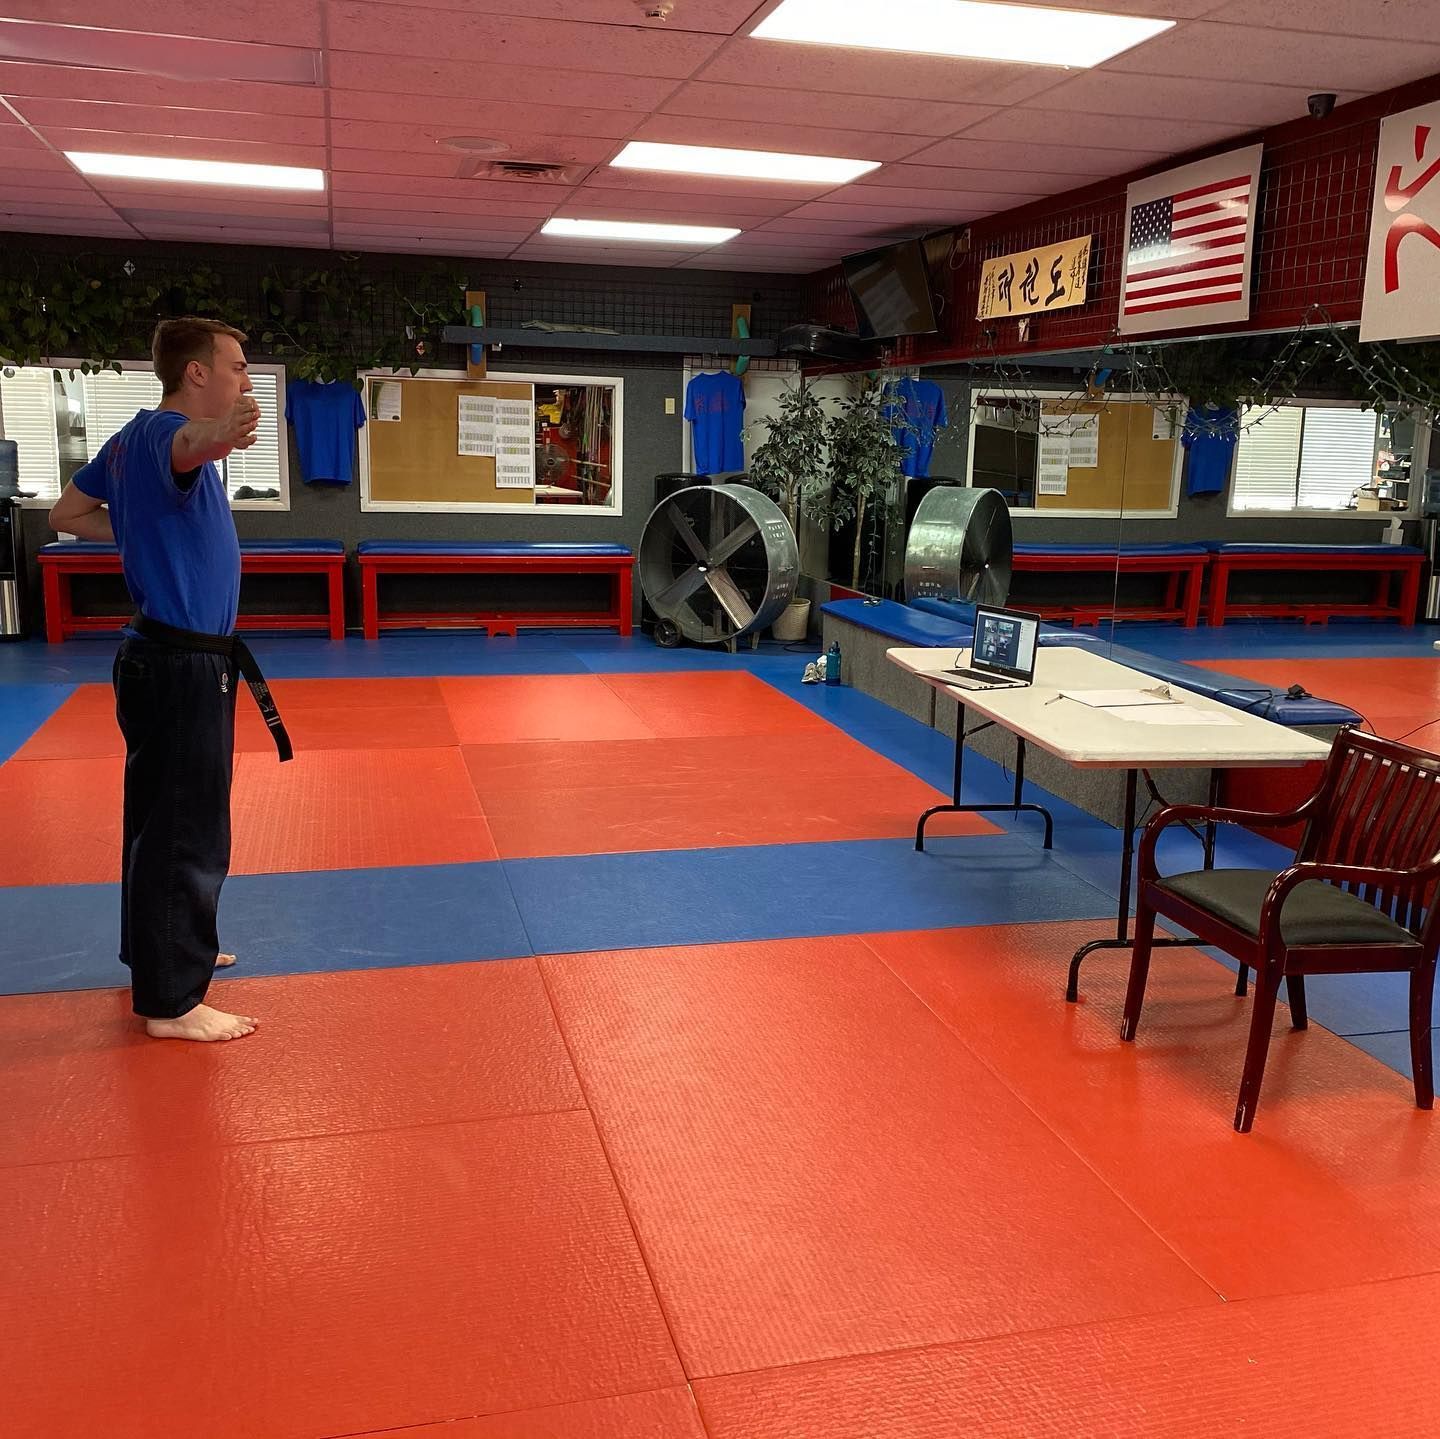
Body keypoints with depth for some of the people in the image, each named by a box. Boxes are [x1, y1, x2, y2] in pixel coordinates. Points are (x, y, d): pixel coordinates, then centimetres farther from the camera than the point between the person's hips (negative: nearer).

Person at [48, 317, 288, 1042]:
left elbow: (68, 512, 22)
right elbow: (185, 447, -44)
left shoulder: (131, 438, 12)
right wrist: (220, 434, -66)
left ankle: (161, 950, 36)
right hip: (184, 668, -10)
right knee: (188, 830, -4)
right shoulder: (162, 431, -18)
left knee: (159, 814, 21)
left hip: (162, 657, 10)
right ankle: (170, 1002, 4)